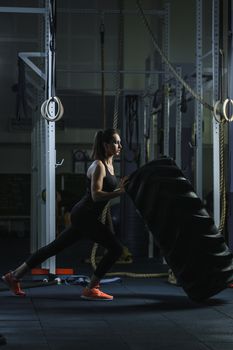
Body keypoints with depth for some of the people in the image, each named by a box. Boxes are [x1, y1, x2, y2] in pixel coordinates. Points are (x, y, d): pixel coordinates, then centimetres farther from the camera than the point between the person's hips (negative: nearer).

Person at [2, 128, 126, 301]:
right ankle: (91, 289, -4)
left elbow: (107, 189, 21)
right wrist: (120, 192, -29)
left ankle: (15, 275, 19)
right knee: (116, 248, -10)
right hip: (84, 216, -10)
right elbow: (96, 195, -23)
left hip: (83, 216, 10)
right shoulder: (99, 165, -14)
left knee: (55, 247, 13)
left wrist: (120, 188, 6)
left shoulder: (109, 164, 15)